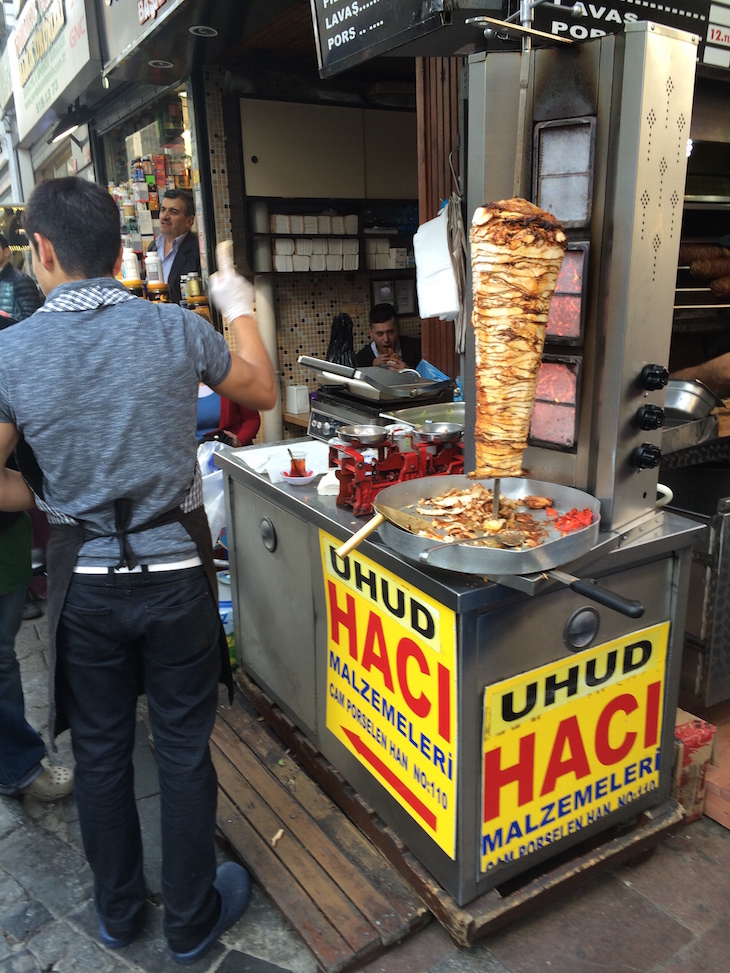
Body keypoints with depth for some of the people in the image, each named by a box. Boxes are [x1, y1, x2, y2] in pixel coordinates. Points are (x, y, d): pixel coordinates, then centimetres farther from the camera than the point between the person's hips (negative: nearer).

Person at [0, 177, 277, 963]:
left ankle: (117, 911, 42)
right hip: (174, 573, -1)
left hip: (83, 581, 1)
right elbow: (261, 392, 7)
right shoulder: (176, 329, -10)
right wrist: (239, 310, 21)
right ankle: (191, 920, 33)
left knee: (99, 750, 20)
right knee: (184, 748, 14)